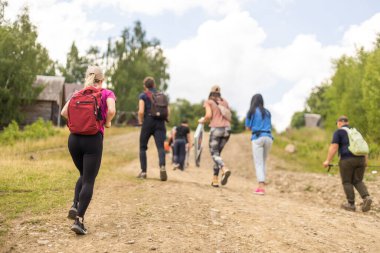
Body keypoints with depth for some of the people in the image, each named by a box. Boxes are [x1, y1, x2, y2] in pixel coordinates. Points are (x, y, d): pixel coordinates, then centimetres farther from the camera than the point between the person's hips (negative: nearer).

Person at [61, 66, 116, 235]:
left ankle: (75, 206, 6)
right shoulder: (107, 93, 4)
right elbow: (111, 110, -15)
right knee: (89, 181, 1)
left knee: (84, 175, 24)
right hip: (93, 139, -4)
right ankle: (79, 220, -6)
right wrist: (107, 122, 3)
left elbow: (64, 112, 3)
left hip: (74, 138, 4)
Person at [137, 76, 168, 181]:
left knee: (143, 147, 13)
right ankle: (162, 166, -33)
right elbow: (168, 112, 7)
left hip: (148, 122, -2)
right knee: (160, 147, -7)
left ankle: (143, 171, 12)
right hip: (160, 123, 2)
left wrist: (140, 121, 4)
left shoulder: (143, 95, 1)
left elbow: (141, 111, -11)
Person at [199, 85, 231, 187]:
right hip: (227, 128, 5)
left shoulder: (208, 102, 4)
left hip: (216, 128, -5)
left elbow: (209, 115, -9)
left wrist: (203, 120, 10)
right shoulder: (225, 102, 18)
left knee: (214, 154, -1)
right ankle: (215, 180, 9)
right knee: (218, 153, 13)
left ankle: (225, 169, -31)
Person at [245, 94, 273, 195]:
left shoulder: (251, 112, 3)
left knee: (258, 163, -5)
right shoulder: (267, 112, 15)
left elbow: (248, 128, 5)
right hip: (268, 137, 4)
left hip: (257, 138, -4)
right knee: (263, 163, 15)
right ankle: (262, 185, 16)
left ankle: (261, 187, -15)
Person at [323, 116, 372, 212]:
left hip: (347, 160, -6)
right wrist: (365, 160, 26)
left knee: (347, 182, 6)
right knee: (357, 181, 13)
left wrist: (328, 161, -8)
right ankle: (366, 197, -8)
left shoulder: (338, 132, -1)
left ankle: (351, 204, 7)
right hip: (360, 159, 6)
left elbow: (334, 147, -10)